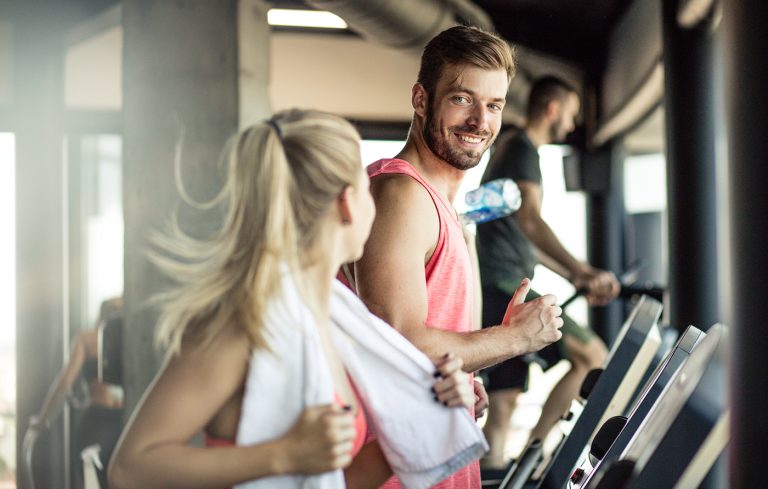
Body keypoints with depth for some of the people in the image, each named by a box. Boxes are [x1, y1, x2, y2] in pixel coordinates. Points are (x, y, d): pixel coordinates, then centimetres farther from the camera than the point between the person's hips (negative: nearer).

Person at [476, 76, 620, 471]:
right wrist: (583, 271, -34)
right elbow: (529, 220, -24)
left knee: (505, 394, 8)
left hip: (497, 289, 10)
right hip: (503, 286, -10)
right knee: (592, 355, -10)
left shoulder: (508, 149, 24)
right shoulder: (521, 148, -7)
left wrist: (573, 277, 26)